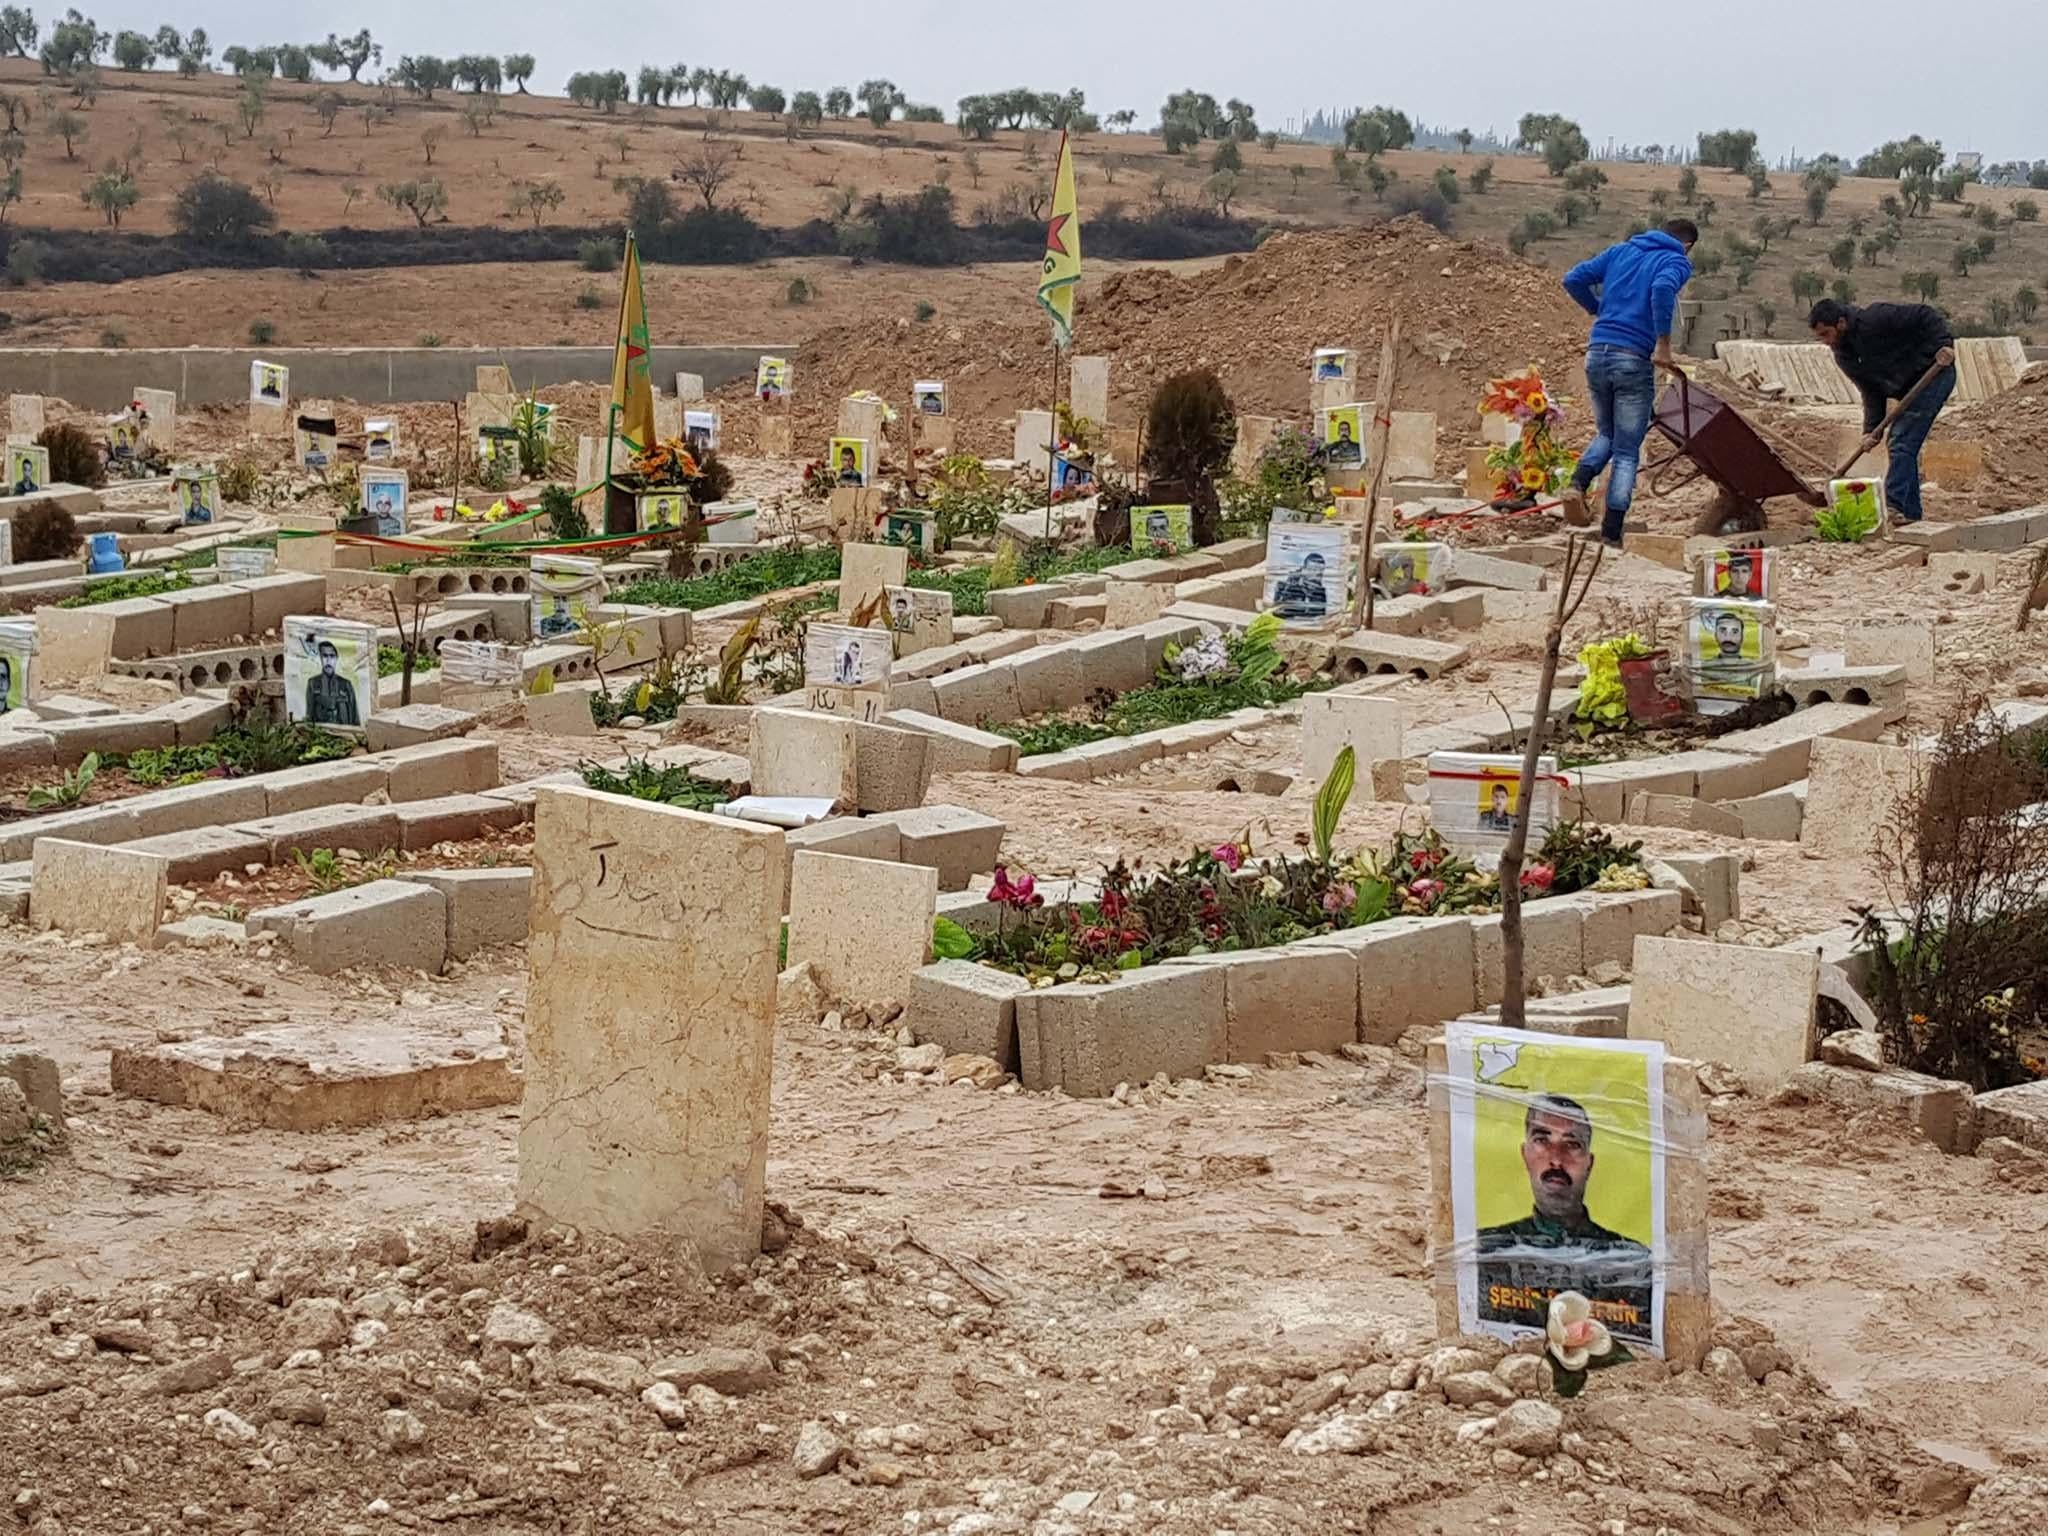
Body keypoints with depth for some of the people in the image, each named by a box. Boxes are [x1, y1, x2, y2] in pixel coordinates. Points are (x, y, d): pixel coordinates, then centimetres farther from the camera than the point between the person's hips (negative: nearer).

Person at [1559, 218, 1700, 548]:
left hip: (1597, 354, 5)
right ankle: (1612, 533, 1)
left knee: (1606, 434, 23)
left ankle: (1578, 485, -4)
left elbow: (1574, 280, 11)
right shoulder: (1677, 262, 2)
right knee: (1627, 452, 4)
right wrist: (1663, 344, -18)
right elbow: (1663, 288, -22)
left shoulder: (1619, 252, 17)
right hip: (1634, 360, -5)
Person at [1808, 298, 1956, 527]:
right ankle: (1909, 512, 12)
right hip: (1909, 388, 9)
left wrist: (1943, 345, -30)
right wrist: (1872, 430, -10)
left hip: (1933, 374, -9)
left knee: (1902, 443, -17)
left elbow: (1925, 314, -19)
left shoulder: (1875, 319, -22)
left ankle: (1894, 507, -21)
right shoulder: (1844, 356, 3)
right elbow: (1871, 392, 2)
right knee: (1898, 442, 7)